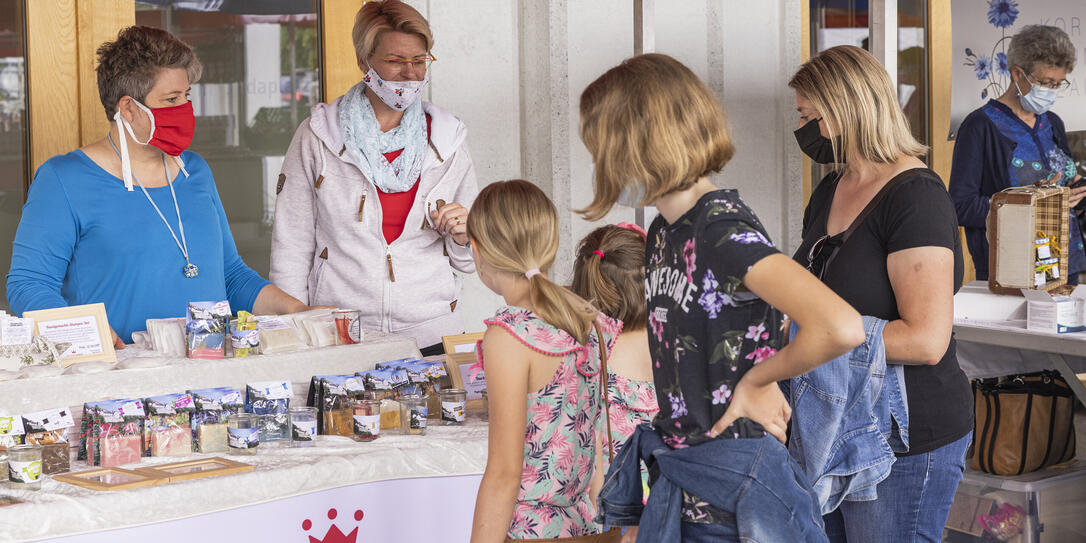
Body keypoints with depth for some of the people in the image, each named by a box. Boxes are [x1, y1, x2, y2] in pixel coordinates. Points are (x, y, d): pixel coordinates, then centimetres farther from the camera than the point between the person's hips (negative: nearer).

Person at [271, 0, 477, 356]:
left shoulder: (447, 139, 7)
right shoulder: (318, 137, 0)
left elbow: (469, 259, 15)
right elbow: (291, 246, 2)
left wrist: (462, 236, -7)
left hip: (432, 337, 2)